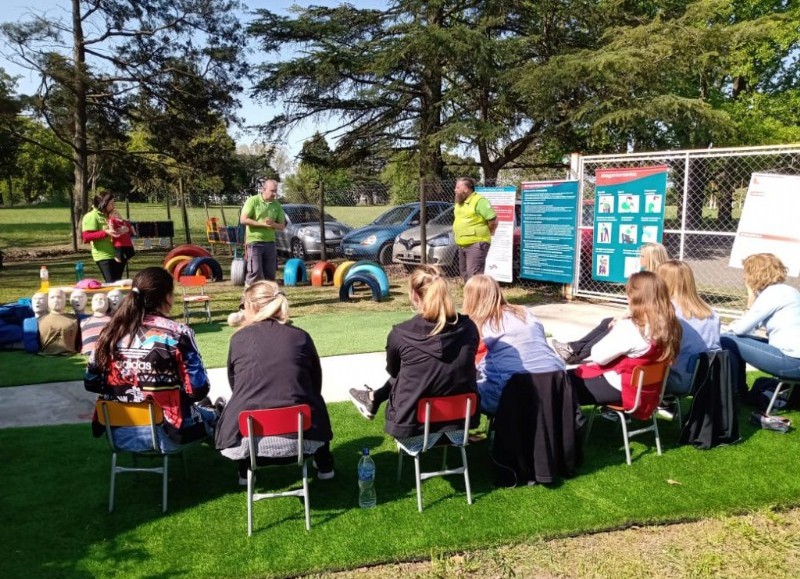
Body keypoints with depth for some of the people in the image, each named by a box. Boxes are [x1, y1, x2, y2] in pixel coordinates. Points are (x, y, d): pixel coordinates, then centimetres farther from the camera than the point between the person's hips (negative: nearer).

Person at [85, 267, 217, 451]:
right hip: (167, 433, -5)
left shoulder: (112, 331, -1)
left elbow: (91, 383, 6)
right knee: (212, 415, 23)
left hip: (119, 433, 6)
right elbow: (197, 390, -14)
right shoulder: (177, 334, -17)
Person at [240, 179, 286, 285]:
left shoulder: (277, 205, 9)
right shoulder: (253, 200, -5)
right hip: (255, 242, -5)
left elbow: (282, 226, 11)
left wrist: (273, 224, -11)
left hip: (270, 242, 5)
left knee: (270, 273, 8)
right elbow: (243, 220, -13)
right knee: (255, 272, -11)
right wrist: (263, 224, -16)